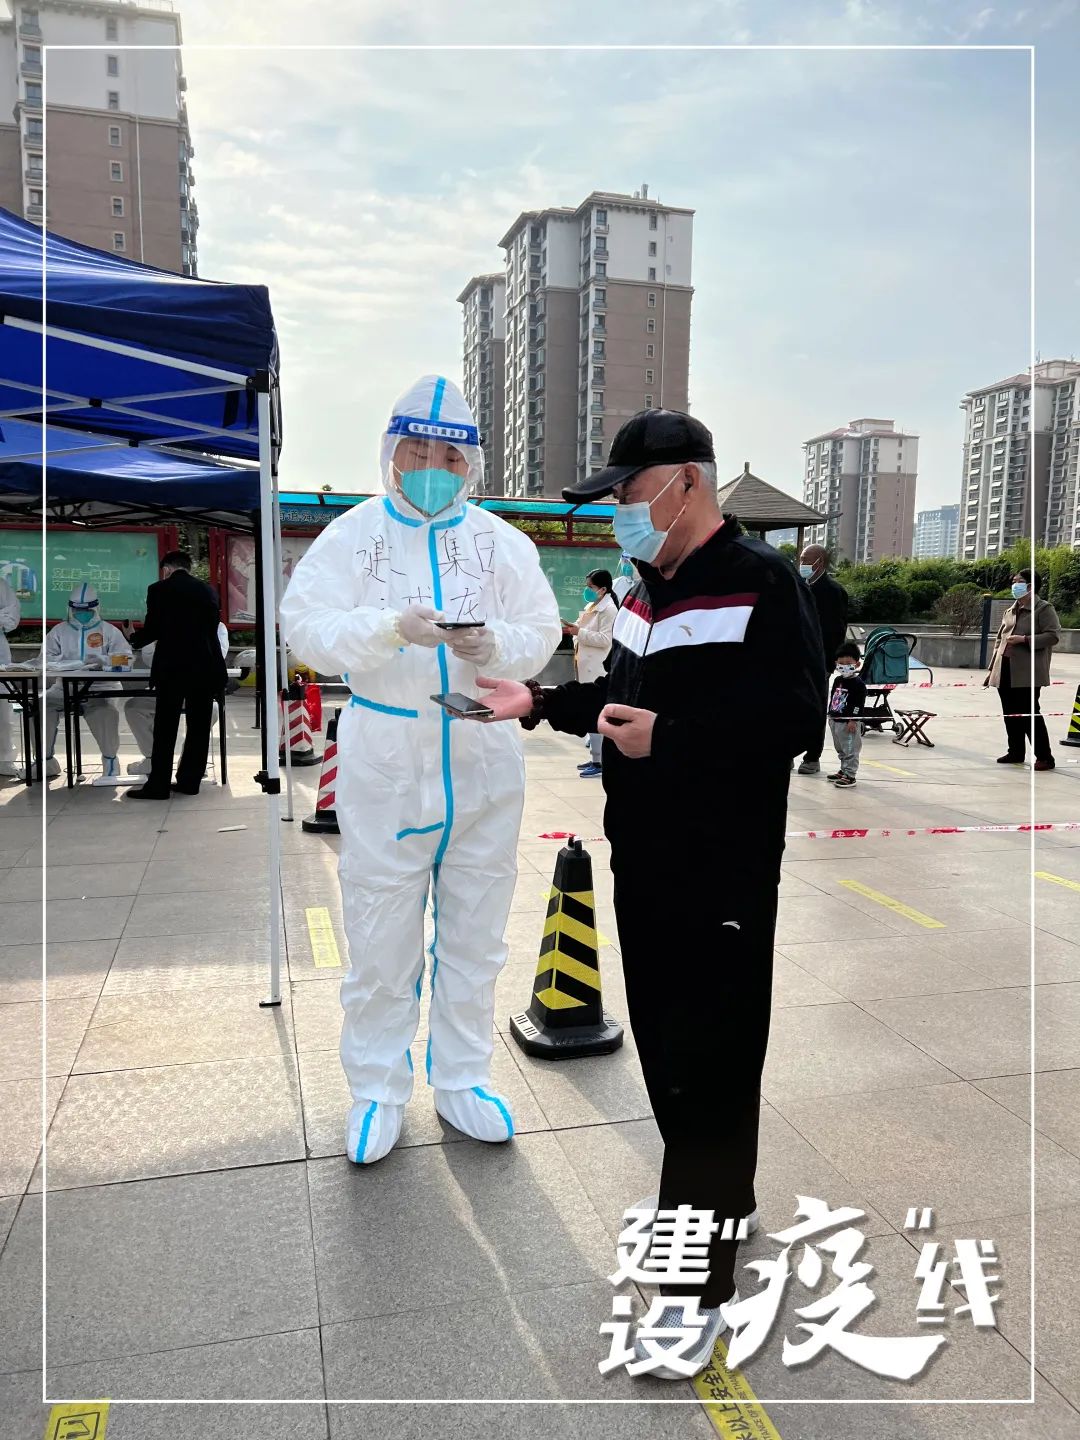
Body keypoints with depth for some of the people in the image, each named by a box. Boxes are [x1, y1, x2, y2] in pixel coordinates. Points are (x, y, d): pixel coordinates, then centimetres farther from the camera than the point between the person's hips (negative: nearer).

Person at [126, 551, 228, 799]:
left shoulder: (159, 590, -2)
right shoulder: (208, 590, 8)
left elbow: (152, 629, 0)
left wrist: (134, 639, 20)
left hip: (171, 667, -3)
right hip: (204, 667, 3)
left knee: (165, 729, 2)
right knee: (198, 727, 8)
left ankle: (158, 785, 3)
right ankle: (189, 781, 12)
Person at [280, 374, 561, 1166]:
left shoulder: (501, 542, 4)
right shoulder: (352, 534, -1)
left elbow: (542, 636, 1)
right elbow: (307, 627, -11)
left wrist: (497, 644, -20)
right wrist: (393, 628, -26)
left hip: (483, 761, 2)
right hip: (385, 761, -2)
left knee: (475, 933, 13)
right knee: (381, 937, 6)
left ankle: (462, 1078, 32)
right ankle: (379, 1090, 26)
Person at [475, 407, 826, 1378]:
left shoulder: (762, 582, -13)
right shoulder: (648, 589, 13)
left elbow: (795, 719, -21)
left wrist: (667, 738, -25)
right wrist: (541, 703, 10)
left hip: (723, 870, -8)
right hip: (644, 858, 9)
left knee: (708, 1059, -1)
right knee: (665, 1037, 18)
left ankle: (699, 1283, 14)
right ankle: (723, 1193, 40)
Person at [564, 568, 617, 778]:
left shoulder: (609, 609, -10)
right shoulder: (591, 607, 17)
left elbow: (605, 639, -18)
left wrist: (579, 632, -19)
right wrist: (573, 630, 9)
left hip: (597, 669, -9)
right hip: (587, 667, 9)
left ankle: (599, 762, -7)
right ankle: (595, 758, 20)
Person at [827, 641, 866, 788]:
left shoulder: (858, 683, -14)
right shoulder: (837, 680, 10)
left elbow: (859, 704, -17)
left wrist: (853, 720, -20)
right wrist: (830, 715, 17)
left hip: (849, 722, -9)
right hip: (836, 720, 9)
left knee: (850, 750, -4)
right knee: (840, 749, 19)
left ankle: (850, 775, 0)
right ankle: (844, 770, 31)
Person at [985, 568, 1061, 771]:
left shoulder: (1044, 609, -3)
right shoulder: (1010, 611, 19)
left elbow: (1054, 636, -11)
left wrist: (1025, 639, -19)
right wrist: (993, 667, 16)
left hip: (1027, 672, -7)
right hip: (1005, 671, 7)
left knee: (1029, 714, -8)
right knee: (1011, 713, 10)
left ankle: (1044, 756, -1)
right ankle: (1016, 752, 21)